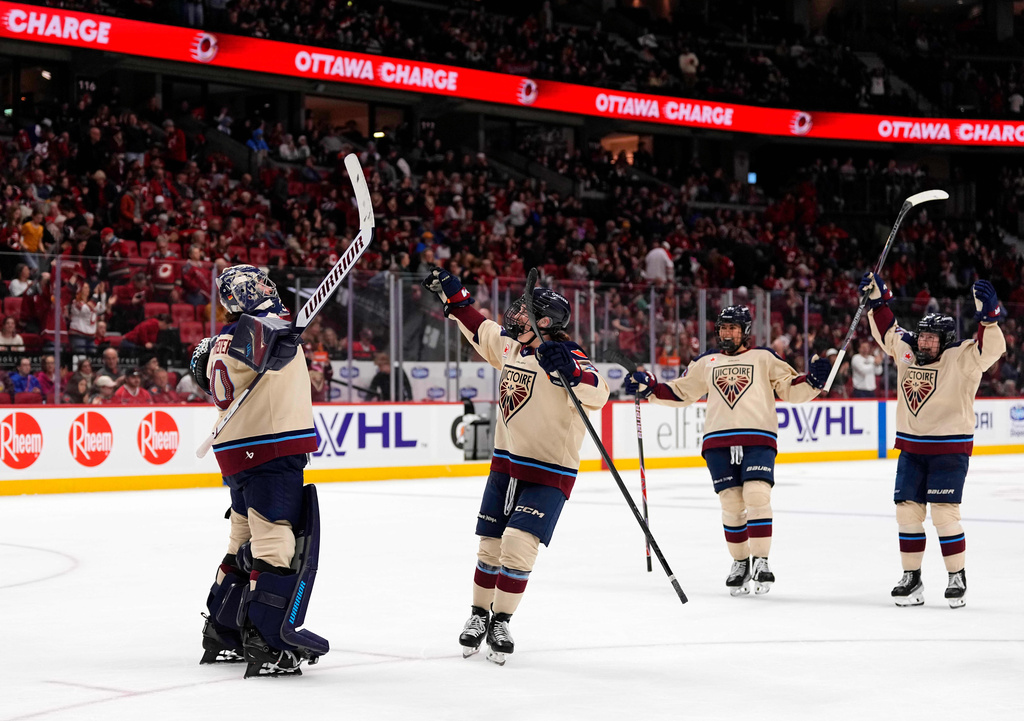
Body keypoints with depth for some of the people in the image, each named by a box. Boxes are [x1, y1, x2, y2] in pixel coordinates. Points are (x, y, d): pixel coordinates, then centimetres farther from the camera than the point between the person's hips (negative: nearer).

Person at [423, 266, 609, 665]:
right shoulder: (509, 346, 3)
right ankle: (479, 614, 26)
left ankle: (501, 623, -1)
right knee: (490, 544, 10)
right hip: (506, 463, 7)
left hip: (549, 471, -6)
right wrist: (451, 294, 21)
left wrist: (569, 372, -52)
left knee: (518, 543, -15)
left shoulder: (568, 358, -18)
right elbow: (478, 328, 22)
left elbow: (597, 394, -35)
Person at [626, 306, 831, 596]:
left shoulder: (764, 358, 11)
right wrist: (649, 388, 9)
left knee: (757, 497, -16)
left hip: (757, 438, -2)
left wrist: (812, 381, -9)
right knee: (731, 504, -1)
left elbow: (791, 390, 9)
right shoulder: (706, 362, 17)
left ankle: (761, 563, -9)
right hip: (719, 441, 2)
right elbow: (679, 392, 21)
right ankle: (740, 564, 12)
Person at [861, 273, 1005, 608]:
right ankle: (911, 578, 14)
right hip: (911, 448, 6)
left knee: (944, 514, -10)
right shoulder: (905, 351, 6)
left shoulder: (961, 358, -10)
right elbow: (886, 330, 21)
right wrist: (877, 298, 13)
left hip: (950, 448, -6)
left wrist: (987, 315, -40)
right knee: (907, 511, 4)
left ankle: (957, 577, 3)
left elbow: (990, 348, -25)